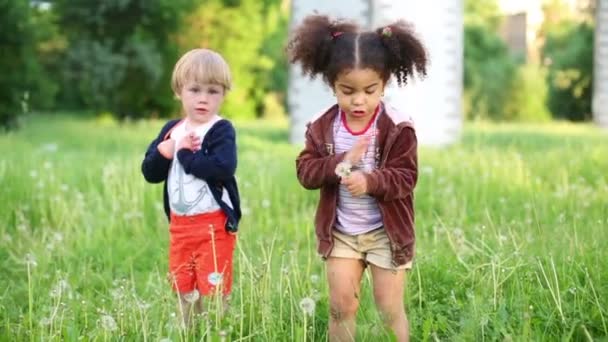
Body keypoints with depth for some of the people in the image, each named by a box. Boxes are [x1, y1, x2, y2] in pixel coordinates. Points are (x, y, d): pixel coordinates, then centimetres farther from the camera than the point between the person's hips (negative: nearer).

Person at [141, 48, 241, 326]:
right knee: (184, 290, 17)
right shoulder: (171, 130, 8)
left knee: (214, 291, -4)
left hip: (214, 224, -6)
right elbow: (149, 172, 5)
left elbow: (222, 169, -27)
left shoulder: (221, 130, -10)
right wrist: (165, 150, -15)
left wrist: (185, 154, -17)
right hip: (179, 224, 7)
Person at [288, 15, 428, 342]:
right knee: (341, 305, 4)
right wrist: (340, 163, -25)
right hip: (340, 231, 2)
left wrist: (370, 181, -34)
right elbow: (306, 171, -7)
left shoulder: (398, 127, -13)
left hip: (386, 231, -2)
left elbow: (405, 177, -16)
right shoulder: (322, 126, -5)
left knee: (389, 308, 4)